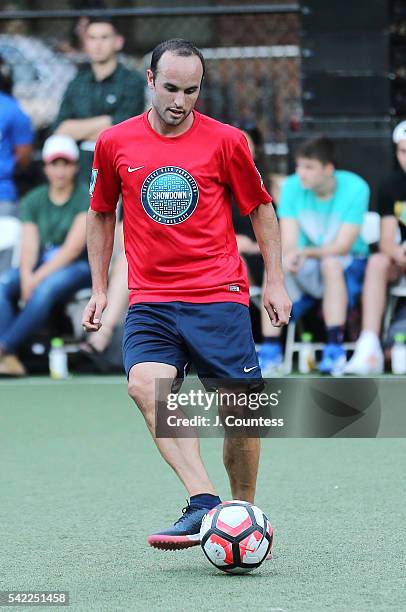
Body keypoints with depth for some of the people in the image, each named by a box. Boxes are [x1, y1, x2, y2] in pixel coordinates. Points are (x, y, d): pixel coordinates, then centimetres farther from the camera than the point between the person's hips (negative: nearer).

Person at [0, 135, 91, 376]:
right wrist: (26, 278, -21)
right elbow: (29, 247, 0)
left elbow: (73, 248, -13)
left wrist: (38, 278, -20)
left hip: (78, 268, -5)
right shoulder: (34, 200, 11)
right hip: (42, 265, 5)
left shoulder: (86, 198, -3)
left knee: (45, 290, -36)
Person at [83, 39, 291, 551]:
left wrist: (275, 280, 8)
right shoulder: (114, 143, 5)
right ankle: (204, 504, -31)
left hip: (219, 297, -1)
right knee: (144, 385, -26)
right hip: (150, 301, 1)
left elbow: (260, 209, 12)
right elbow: (101, 214, 19)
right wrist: (99, 289, 15)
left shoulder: (225, 141, 0)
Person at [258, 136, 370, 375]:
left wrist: (305, 253, -35)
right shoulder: (292, 187, -7)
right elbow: (288, 243, -11)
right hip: (307, 267, 3)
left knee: (331, 264, -37)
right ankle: (270, 350, -26)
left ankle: (335, 349, -36)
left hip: (349, 266, -3)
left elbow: (343, 246, -19)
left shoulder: (354, 187, -15)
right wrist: (290, 257, -36)